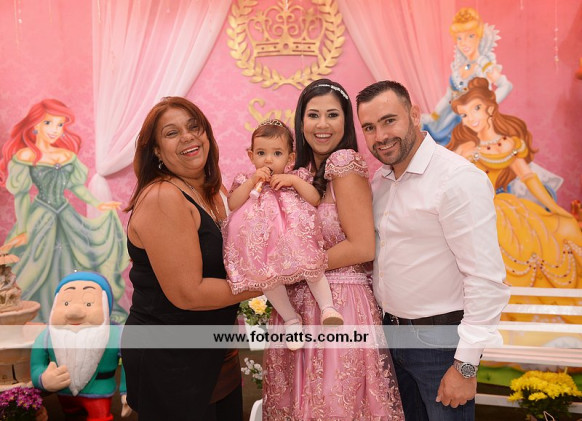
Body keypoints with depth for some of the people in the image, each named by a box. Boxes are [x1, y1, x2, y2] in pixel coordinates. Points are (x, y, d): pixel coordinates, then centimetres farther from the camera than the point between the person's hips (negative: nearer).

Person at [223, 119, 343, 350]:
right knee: (267, 276, -19)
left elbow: (315, 199, -3)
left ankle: (327, 307, -2)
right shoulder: (247, 181, 11)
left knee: (311, 266, -22)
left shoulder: (296, 177, 9)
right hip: (264, 245, 0)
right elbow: (232, 204, -4)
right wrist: (252, 181, -12)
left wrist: (294, 180, -12)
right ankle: (291, 319, 0)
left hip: (296, 239, 0)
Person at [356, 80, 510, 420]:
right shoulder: (378, 179, 4)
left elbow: (487, 279, -22)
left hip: (441, 338, -7)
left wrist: (466, 366, -19)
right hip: (393, 332, 7)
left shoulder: (459, 179, -20)